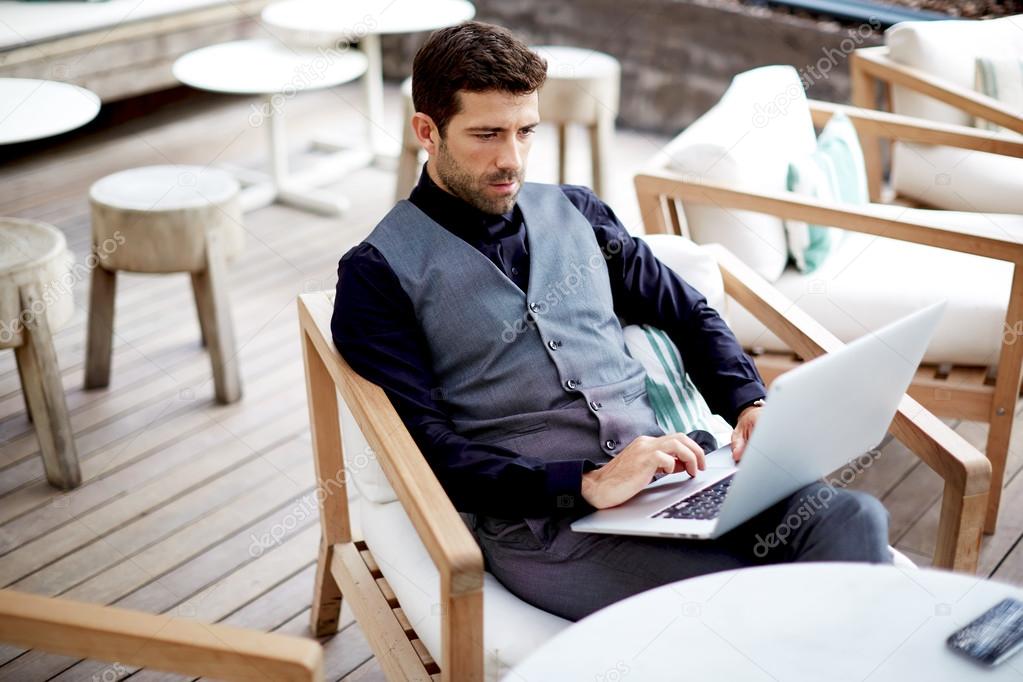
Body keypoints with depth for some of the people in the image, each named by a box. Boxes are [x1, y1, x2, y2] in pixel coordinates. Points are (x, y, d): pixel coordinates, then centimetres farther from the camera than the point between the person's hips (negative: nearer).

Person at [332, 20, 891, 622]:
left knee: (854, 519, -22)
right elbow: (426, 446, -7)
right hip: (539, 523, -5)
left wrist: (750, 404, 4)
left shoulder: (575, 212, 18)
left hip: (669, 471, 5)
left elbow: (689, 313, 24)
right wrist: (586, 484, -18)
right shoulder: (378, 273, 2)